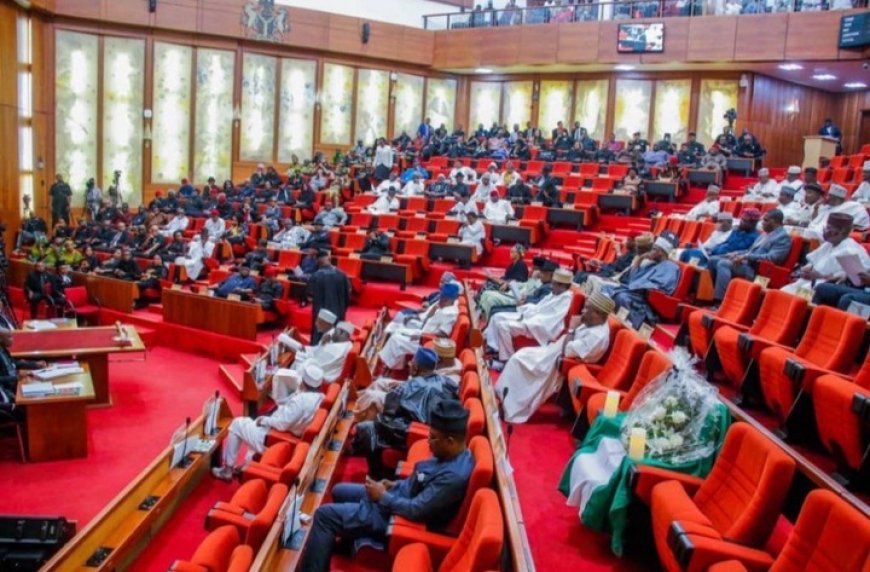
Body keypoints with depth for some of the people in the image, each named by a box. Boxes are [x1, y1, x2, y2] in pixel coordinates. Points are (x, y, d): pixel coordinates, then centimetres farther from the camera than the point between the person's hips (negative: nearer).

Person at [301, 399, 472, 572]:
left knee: (324, 514, -9)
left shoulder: (454, 475, -33)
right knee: (339, 491, 23)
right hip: (401, 495, 10)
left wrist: (383, 496, -16)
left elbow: (416, 510, -29)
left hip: (395, 514, -10)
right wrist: (395, 485, 4)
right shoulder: (451, 454, -4)